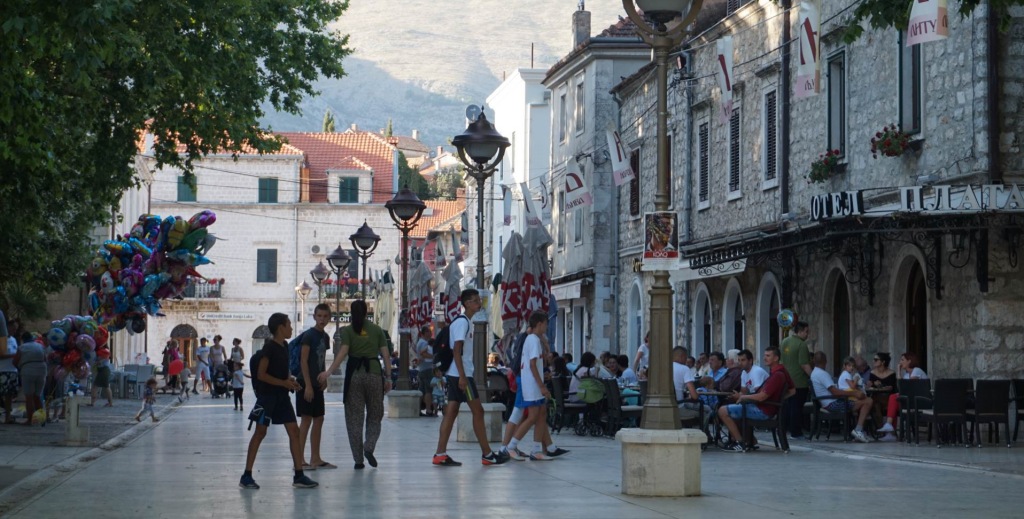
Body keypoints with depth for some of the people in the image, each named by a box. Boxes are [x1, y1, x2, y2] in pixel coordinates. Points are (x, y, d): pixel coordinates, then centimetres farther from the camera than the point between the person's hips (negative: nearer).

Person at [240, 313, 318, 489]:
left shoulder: (284, 346, 10)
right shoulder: (269, 347, -15)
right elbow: (261, 374, -17)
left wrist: (290, 380, 5)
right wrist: (284, 382, -17)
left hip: (281, 395, 8)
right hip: (267, 394, -8)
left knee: (294, 431, 1)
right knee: (260, 432, -3)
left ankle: (299, 476, 3)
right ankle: (246, 476, 3)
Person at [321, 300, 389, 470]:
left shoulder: (347, 331, 2)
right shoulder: (376, 330, 7)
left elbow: (342, 353, -11)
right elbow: (385, 355, 2)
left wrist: (329, 372, -14)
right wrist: (388, 377, 7)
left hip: (354, 374, -1)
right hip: (374, 373, 1)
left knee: (354, 417, 5)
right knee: (374, 416, 13)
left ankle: (358, 459, 3)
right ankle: (369, 447, -11)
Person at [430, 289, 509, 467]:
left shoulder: (464, 322, 18)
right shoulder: (462, 322, -12)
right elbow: (457, 350, -19)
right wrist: (462, 377, -23)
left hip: (454, 374, 9)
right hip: (461, 374, -9)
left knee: (451, 412, 5)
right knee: (478, 411, -4)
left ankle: (440, 454, 2)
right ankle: (487, 454, 0)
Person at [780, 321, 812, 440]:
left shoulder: (784, 342, 11)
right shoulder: (801, 344, -14)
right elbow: (804, 364, -19)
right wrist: (813, 376, -14)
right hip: (799, 381, -7)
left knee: (787, 406, 14)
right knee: (797, 407, -2)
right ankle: (795, 432, 1)